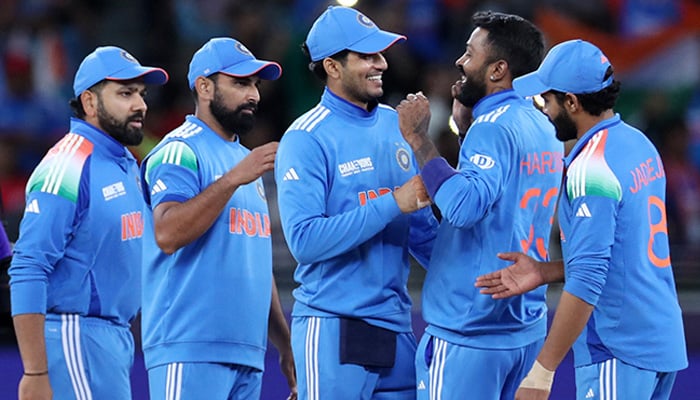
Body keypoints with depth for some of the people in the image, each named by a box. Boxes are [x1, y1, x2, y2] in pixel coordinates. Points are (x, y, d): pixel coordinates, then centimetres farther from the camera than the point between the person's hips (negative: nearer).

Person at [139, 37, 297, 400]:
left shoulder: (244, 159, 21)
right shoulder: (180, 152, -6)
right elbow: (167, 234, -22)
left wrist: (285, 345, 20)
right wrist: (233, 179, -23)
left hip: (248, 355, 9)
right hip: (191, 352, -9)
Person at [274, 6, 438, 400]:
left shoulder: (395, 125, 11)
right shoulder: (306, 140, -9)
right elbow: (305, 240, -20)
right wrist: (392, 204, -21)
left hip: (396, 326, 6)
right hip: (334, 332, -6)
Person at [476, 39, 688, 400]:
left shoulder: (591, 170, -17)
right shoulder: (639, 145, 10)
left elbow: (586, 283, -22)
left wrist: (543, 369, -20)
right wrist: (544, 272, 10)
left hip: (619, 355, -9)